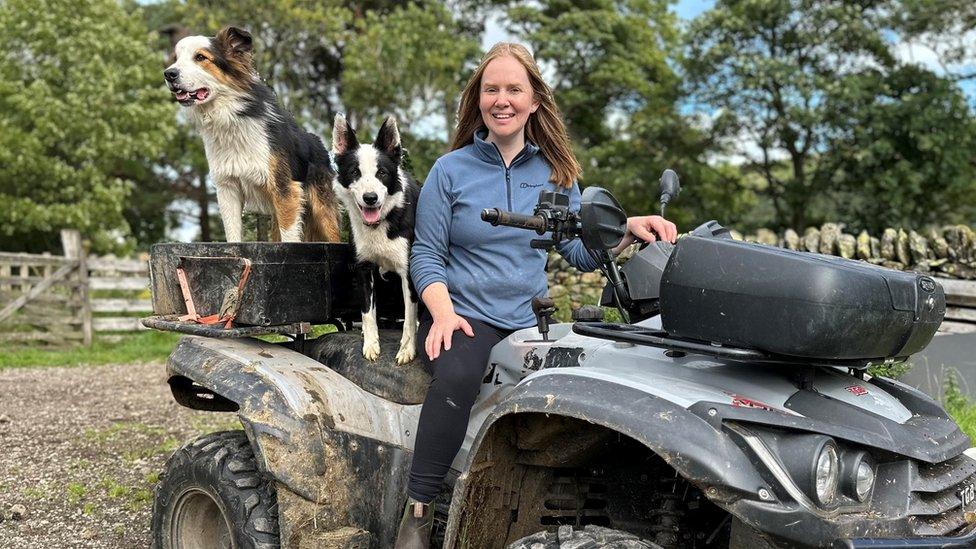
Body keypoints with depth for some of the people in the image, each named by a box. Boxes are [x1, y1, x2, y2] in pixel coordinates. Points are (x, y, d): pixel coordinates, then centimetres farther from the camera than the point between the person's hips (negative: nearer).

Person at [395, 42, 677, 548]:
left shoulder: (555, 174, 12)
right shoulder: (450, 171, 5)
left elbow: (581, 252, 12)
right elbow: (426, 256, 2)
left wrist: (629, 229, -6)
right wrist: (443, 313, -15)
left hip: (528, 319, 3)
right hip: (463, 315, -2)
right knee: (457, 376, -36)